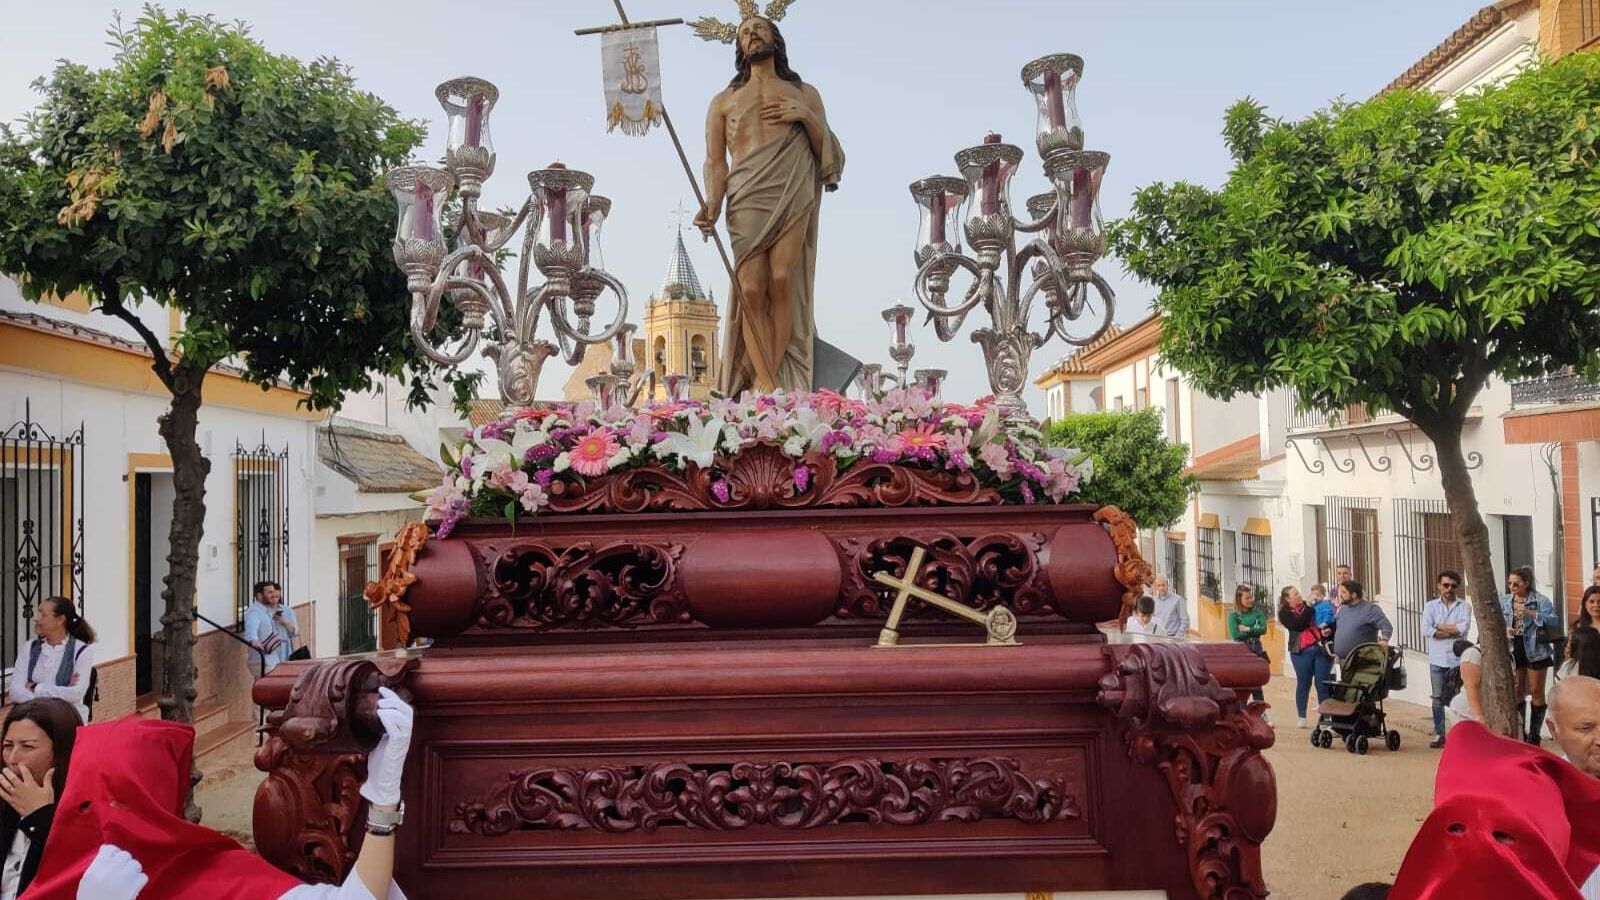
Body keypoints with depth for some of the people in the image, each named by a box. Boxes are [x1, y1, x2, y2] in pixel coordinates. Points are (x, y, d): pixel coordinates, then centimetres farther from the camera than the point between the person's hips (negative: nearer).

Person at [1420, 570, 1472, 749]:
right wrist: (1453, 631, -9)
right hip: (1437, 660, 1)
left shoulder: (1464, 606, 4)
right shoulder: (1430, 606, 7)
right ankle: (1439, 734, 10)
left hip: (1458, 660, -1)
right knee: (1438, 699, 4)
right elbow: (1426, 629, -8)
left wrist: (1439, 627, -7)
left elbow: (1464, 627, -14)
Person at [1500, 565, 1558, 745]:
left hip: (1535, 651, -3)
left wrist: (1530, 612, -26)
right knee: (1516, 693, 9)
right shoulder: (1503, 601, 5)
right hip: (1513, 650, 3)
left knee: (1536, 692, 4)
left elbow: (1553, 620, -17)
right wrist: (1504, 630, -14)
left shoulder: (1540, 600, -6)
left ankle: (1534, 735, 13)